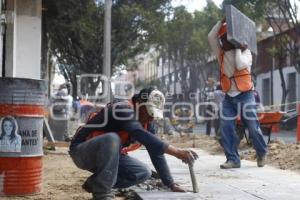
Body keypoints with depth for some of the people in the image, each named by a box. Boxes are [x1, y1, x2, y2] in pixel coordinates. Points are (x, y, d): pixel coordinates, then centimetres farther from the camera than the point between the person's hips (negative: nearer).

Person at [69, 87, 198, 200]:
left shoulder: (145, 121, 0)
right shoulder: (123, 109, -26)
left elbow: (156, 150, -1)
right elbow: (143, 137, -42)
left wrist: (171, 184, -8)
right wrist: (176, 152, -46)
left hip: (109, 156, 8)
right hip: (82, 151, -8)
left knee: (144, 173, -7)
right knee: (112, 138, -37)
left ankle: (95, 183, 2)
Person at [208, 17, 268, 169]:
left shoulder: (245, 52, -1)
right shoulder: (221, 53, 11)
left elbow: (240, 65, -22)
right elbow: (211, 37, -1)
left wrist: (238, 49, -9)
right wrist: (222, 21, -5)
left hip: (244, 95, -4)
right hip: (229, 97, 4)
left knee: (253, 126, 1)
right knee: (226, 128, -6)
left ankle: (261, 153, 23)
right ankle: (233, 159, -2)